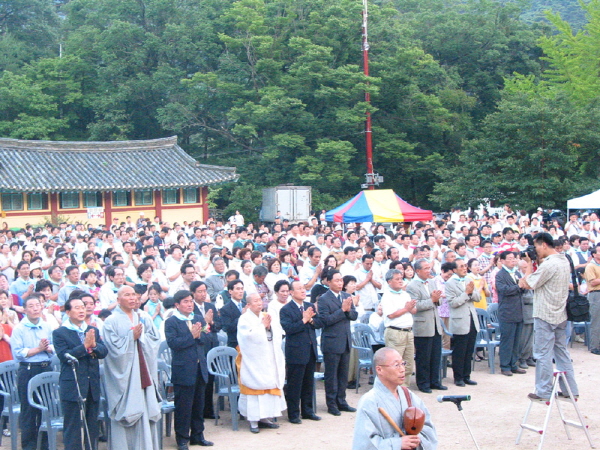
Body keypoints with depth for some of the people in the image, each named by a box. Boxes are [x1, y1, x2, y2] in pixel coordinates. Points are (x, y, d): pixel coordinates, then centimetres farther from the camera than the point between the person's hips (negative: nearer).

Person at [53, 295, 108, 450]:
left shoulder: (93, 331, 12)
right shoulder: (59, 333, -4)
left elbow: (104, 352, 1)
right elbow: (64, 356, -16)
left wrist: (94, 345, -19)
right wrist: (85, 346, -22)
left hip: (92, 385, 5)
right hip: (72, 386, -5)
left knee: (92, 426, 12)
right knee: (73, 427, 1)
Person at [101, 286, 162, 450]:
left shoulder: (143, 319, 13)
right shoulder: (111, 322, -3)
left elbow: (155, 340, 4)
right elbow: (114, 347, -11)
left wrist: (140, 335, -10)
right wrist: (132, 336, -13)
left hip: (143, 373, 5)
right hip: (124, 375, -5)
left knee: (146, 412, 5)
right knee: (126, 414, -3)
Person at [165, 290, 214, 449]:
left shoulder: (198, 319, 11)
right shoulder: (171, 322, -7)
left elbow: (205, 339, 4)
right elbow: (172, 342, -19)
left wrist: (199, 335, -17)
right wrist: (191, 336, -21)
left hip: (200, 369, 6)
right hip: (183, 370, -6)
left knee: (199, 405, 14)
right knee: (183, 406, 0)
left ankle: (197, 435, 25)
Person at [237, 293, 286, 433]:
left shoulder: (266, 316, 12)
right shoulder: (244, 319, -6)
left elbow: (277, 333, 7)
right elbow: (249, 335, -20)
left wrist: (269, 326, -11)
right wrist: (262, 326, -13)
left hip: (270, 360, 6)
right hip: (253, 361, -6)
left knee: (270, 386, 7)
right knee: (254, 388, -4)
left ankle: (265, 417, 17)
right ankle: (253, 421, 1)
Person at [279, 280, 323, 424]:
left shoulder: (310, 306, 11)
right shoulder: (286, 310, -9)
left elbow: (320, 323, 6)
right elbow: (288, 328, -20)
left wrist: (311, 320, -13)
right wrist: (304, 320, -24)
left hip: (311, 351, 6)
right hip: (296, 352, -6)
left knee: (309, 383, 14)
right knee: (294, 385, 1)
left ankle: (307, 411, 25)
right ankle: (293, 414, 10)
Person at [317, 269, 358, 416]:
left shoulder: (346, 296, 9)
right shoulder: (323, 299, -11)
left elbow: (354, 316, 7)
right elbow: (325, 320, -20)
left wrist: (348, 309, -15)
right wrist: (342, 310, -20)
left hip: (346, 342, 6)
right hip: (332, 342, -6)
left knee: (343, 374, 13)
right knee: (331, 375, 3)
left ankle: (341, 401, 23)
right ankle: (331, 404, 12)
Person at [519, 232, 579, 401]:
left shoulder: (548, 264, -20)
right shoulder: (564, 261, 9)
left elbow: (528, 284, -14)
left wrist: (529, 263, -2)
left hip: (545, 315, -9)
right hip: (560, 315, 9)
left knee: (543, 354, -1)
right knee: (562, 352, 15)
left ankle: (543, 392, 4)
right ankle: (570, 389, 19)